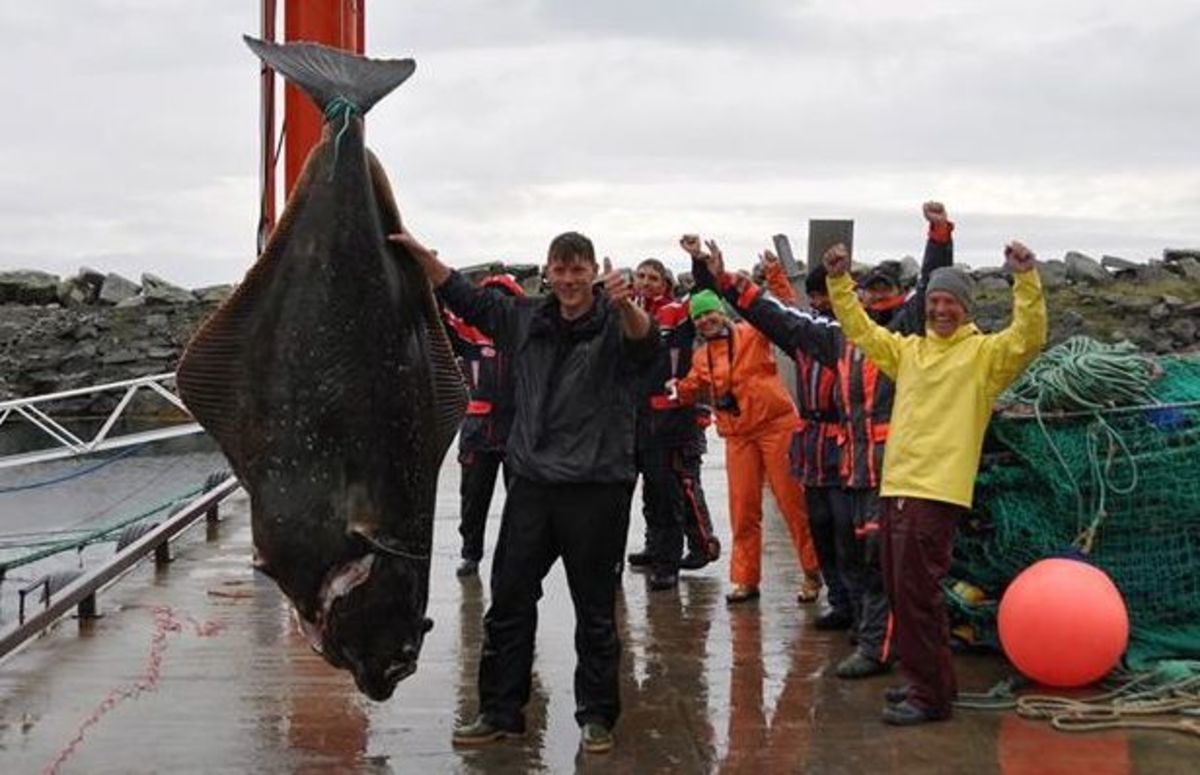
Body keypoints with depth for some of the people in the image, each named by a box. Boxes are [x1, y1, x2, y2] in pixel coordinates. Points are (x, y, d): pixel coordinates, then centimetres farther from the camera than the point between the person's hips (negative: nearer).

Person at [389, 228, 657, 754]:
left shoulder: (614, 324, -7)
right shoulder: (527, 320, 9)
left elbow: (645, 345, -29)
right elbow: (465, 298, 19)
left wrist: (626, 305, -49)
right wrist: (420, 253, 11)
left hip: (596, 489, -5)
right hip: (531, 483, 5)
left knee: (595, 609, 6)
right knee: (508, 601, 10)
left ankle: (596, 716, 20)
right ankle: (500, 711, 21)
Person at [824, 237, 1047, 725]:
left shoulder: (985, 352, 0)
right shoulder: (908, 350, 18)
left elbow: (1029, 337, -16)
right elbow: (859, 328, 26)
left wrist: (1026, 279, -24)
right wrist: (840, 281, 17)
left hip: (937, 492, -7)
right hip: (896, 485, 7)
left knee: (916, 592, -10)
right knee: (900, 592, 13)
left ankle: (930, 696, -1)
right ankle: (925, 679, 26)